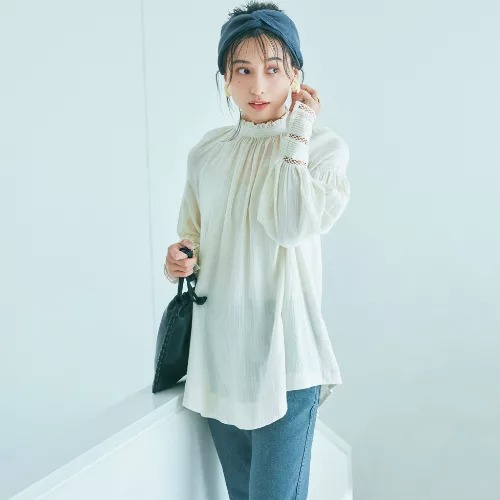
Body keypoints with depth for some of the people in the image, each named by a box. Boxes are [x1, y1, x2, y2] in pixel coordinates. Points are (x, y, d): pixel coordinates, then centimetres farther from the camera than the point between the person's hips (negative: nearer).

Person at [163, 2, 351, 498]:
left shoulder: (323, 146, -5)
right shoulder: (206, 151, 6)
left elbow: (292, 226, -23)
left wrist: (296, 132, -15)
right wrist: (181, 257, -5)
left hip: (283, 357, -4)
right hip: (217, 353, 5)